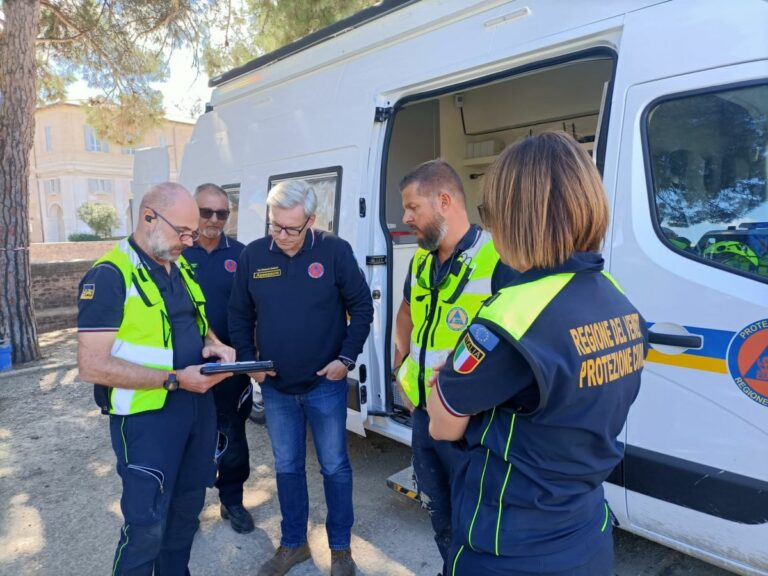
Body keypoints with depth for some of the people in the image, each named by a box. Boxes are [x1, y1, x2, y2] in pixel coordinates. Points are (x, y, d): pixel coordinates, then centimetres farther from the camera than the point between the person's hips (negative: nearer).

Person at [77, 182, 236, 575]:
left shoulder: (180, 267, 8)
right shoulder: (110, 275, -17)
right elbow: (92, 366, -21)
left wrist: (212, 344, -3)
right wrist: (175, 379, -25)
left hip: (198, 407, 8)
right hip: (147, 416, -7)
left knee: (188, 507, 20)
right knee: (147, 525, 4)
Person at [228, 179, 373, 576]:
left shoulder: (335, 251, -11)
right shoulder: (252, 256, -2)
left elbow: (362, 306, -5)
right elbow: (239, 315, 7)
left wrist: (347, 357, -11)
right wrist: (248, 360, -2)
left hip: (325, 384, -2)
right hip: (275, 387, 3)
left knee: (334, 467, 10)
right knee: (287, 468, 16)